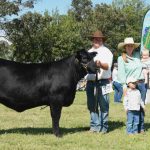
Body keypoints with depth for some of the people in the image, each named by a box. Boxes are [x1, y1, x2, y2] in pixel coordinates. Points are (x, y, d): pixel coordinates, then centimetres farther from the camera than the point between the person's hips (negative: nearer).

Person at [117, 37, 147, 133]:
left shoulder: (137, 55, 12)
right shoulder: (121, 58, 1)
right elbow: (121, 73, -6)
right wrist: (124, 85, -14)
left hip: (141, 84, 4)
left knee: (141, 106, 5)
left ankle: (141, 127, 14)